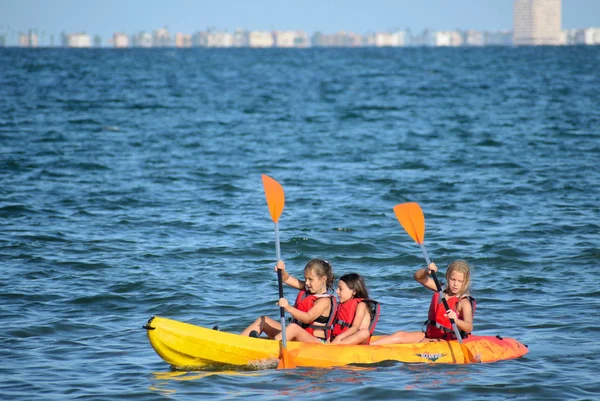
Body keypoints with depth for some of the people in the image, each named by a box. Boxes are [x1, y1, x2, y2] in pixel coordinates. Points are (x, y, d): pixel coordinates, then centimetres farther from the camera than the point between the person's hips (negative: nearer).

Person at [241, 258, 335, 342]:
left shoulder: (324, 301, -13)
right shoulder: (306, 290, 14)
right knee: (263, 320, 4)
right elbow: (287, 279, 14)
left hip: (315, 341, -10)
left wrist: (289, 308, -42)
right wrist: (282, 271, -11)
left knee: (294, 327, -42)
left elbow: (308, 318, -28)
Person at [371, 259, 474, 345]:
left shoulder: (464, 302, -15)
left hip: (446, 341, -7)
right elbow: (418, 276, 5)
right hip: (429, 335, 7)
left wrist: (456, 321, -51)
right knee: (399, 335, -11)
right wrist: (426, 271, -19)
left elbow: (469, 328, -29)